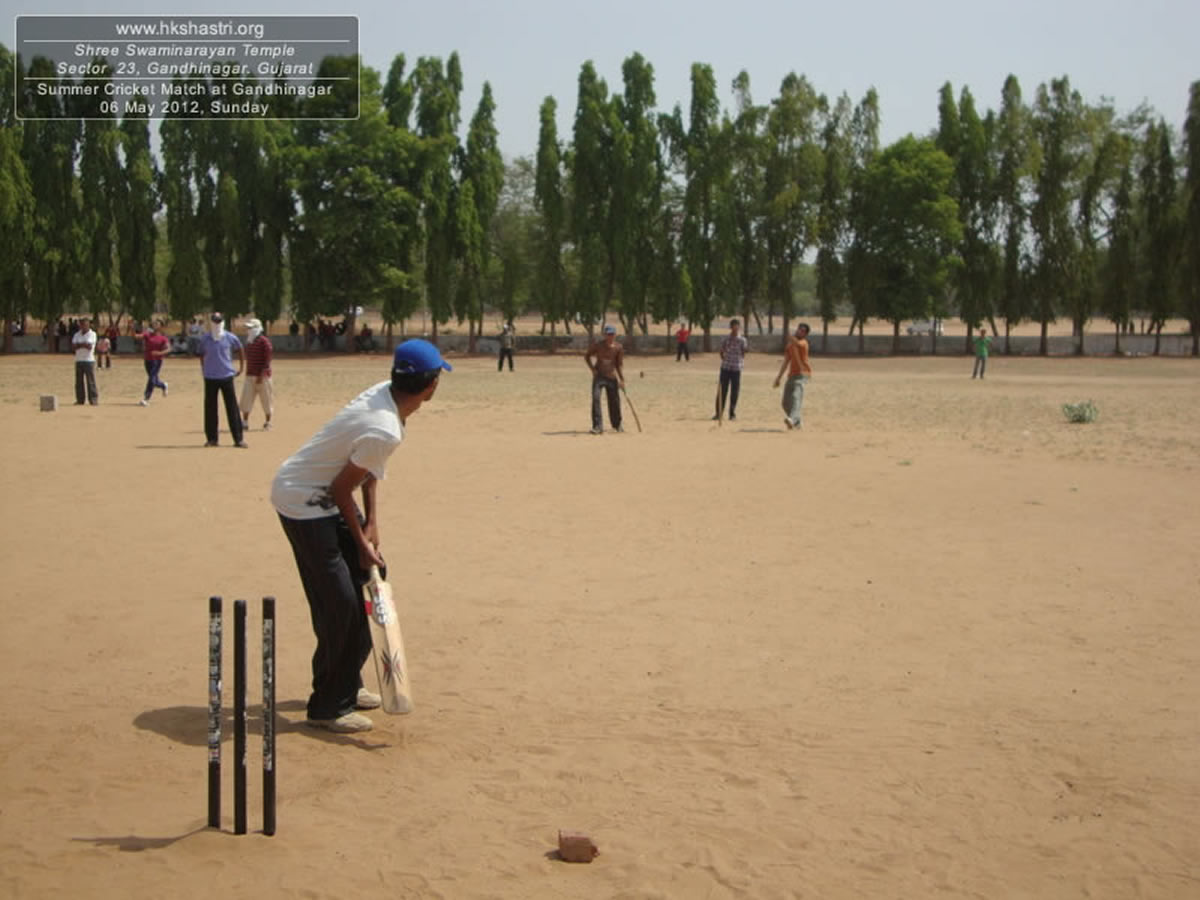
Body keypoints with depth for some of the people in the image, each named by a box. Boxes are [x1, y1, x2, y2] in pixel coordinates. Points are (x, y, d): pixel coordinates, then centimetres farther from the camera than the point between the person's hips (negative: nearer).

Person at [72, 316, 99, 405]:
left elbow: (90, 346, -14)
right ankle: (80, 400, 10)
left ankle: (94, 400, -5)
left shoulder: (92, 334, -2)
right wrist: (84, 344, -13)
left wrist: (79, 344, -7)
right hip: (78, 360, 5)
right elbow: (74, 345, -2)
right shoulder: (77, 334, 13)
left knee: (91, 381, -7)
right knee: (79, 381, 5)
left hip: (89, 360, -5)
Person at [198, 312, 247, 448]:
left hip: (227, 376, -1)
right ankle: (211, 439, 12)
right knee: (210, 408, 4)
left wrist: (241, 368, 15)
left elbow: (239, 350, 15)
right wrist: (203, 370, 15)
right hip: (210, 378, 1)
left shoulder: (230, 338, -1)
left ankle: (238, 439, -1)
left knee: (232, 408, -3)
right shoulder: (205, 339, 2)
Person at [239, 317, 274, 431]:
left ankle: (268, 423, 14)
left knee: (266, 400, 3)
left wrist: (262, 375, -19)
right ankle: (245, 423, 2)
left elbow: (267, 360, -15)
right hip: (250, 375, 7)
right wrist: (248, 373, 17)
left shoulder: (264, 341, -11)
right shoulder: (249, 343, 13)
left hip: (262, 376, -7)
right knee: (246, 400, -1)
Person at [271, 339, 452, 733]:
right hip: (303, 502, -10)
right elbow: (341, 487, -21)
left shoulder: (384, 392, -5)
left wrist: (371, 521, 2)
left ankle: (345, 685, 30)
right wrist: (362, 542, -8)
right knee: (340, 605, -7)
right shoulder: (385, 431, -31)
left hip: (324, 496, 10)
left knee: (363, 586, 16)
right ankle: (328, 707, 5)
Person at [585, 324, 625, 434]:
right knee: (596, 398, -17)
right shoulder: (598, 345, -8)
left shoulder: (618, 348, -4)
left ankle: (616, 424, 29)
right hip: (599, 376, -2)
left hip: (612, 377, 2)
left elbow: (619, 364, 1)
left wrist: (622, 379, -8)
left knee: (614, 400, 7)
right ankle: (597, 426, -17)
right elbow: (587, 356, 5)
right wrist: (592, 369, -7)